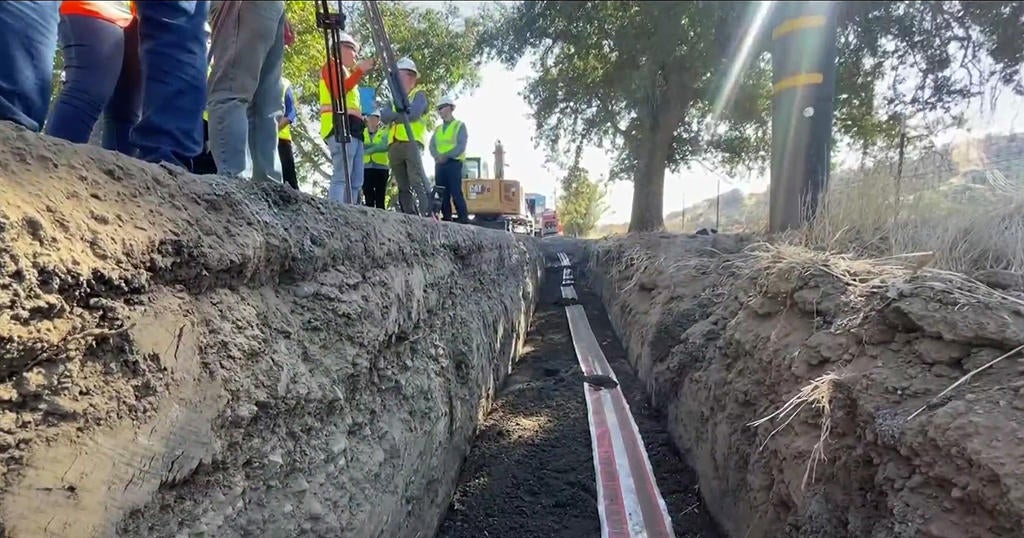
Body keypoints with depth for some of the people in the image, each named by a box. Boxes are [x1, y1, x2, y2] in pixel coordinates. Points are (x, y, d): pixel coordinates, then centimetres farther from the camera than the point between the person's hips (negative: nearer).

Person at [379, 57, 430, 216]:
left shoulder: (419, 95, 9)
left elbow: (413, 113, -10)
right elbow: (384, 116, 9)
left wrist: (394, 116, 3)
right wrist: (400, 113, -5)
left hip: (411, 143, -6)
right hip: (394, 146, 6)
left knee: (417, 181, -17)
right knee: (403, 186, 2)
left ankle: (428, 214, -23)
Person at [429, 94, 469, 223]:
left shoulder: (459, 125, 5)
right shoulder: (438, 128, 21)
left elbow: (461, 146, -8)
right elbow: (432, 145, 9)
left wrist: (446, 155, -18)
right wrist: (437, 156, -13)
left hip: (453, 163, -6)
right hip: (439, 164, 6)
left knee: (456, 192, -13)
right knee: (442, 193, 2)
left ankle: (464, 218, -13)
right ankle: (446, 217, 4)